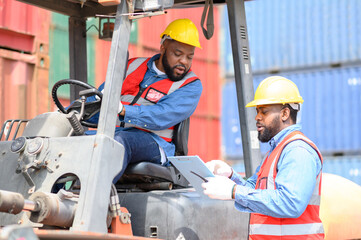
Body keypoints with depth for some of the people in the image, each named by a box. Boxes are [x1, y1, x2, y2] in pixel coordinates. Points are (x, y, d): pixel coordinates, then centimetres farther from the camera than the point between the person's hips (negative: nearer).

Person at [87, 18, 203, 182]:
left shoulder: (191, 85, 4)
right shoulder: (132, 66, 19)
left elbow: (162, 117, -13)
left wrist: (122, 109, -28)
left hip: (152, 141, -5)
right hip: (112, 133, 5)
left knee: (120, 140, -38)